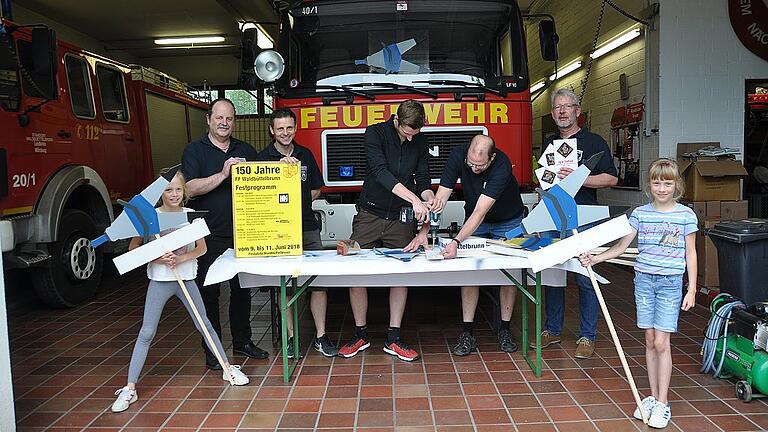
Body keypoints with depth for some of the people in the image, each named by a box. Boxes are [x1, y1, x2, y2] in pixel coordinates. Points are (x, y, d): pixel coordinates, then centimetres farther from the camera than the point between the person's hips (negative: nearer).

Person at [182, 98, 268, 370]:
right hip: (209, 235, -4)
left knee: (242, 289, 12)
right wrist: (223, 174, -22)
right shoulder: (195, 150, 1)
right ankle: (212, 350, 15)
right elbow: (191, 188, -12)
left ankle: (242, 341, 26)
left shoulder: (246, 150, 12)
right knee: (209, 292, 3)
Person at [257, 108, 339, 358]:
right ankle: (289, 335, 17)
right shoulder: (264, 157, 2)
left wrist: (298, 203, 3)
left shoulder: (305, 155, 12)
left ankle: (320, 336, 11)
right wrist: (280, 166, -21)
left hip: (308, 228, 3)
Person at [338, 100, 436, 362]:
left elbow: (422, 180, 9)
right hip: (370, 215, -3)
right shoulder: (375, 133, -10)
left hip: (401, 219, 3)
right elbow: (380, 172, -24)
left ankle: (394, 339, 13)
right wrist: (414, 199, -32)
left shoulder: (420, 143, 4)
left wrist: (429, 197, -15)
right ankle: (360, 335, 14)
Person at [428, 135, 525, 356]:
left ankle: (504, 329, 11)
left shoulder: (502, 166, -35)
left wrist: (456, 242, -50)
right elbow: (439, 200, -25)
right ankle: (467, 333, -2)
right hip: (474, 221, 2)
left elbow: (480, 212, -41)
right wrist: (424, 232, -35)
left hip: (508, 221, -2)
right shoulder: (457, 157, -26)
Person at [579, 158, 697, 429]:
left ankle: (662, 404, 7)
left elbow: (690, 254, 2)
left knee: (661, 343, -5)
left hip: (670, 283, -2)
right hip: (644, 280, 2)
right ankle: (653, 397, 21)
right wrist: (594, 259, -9)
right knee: (650, 341, 9)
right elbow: (621, 247, 3)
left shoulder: (686, 215, -3)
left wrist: (691, 289, -1)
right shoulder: (640, 213, 2)